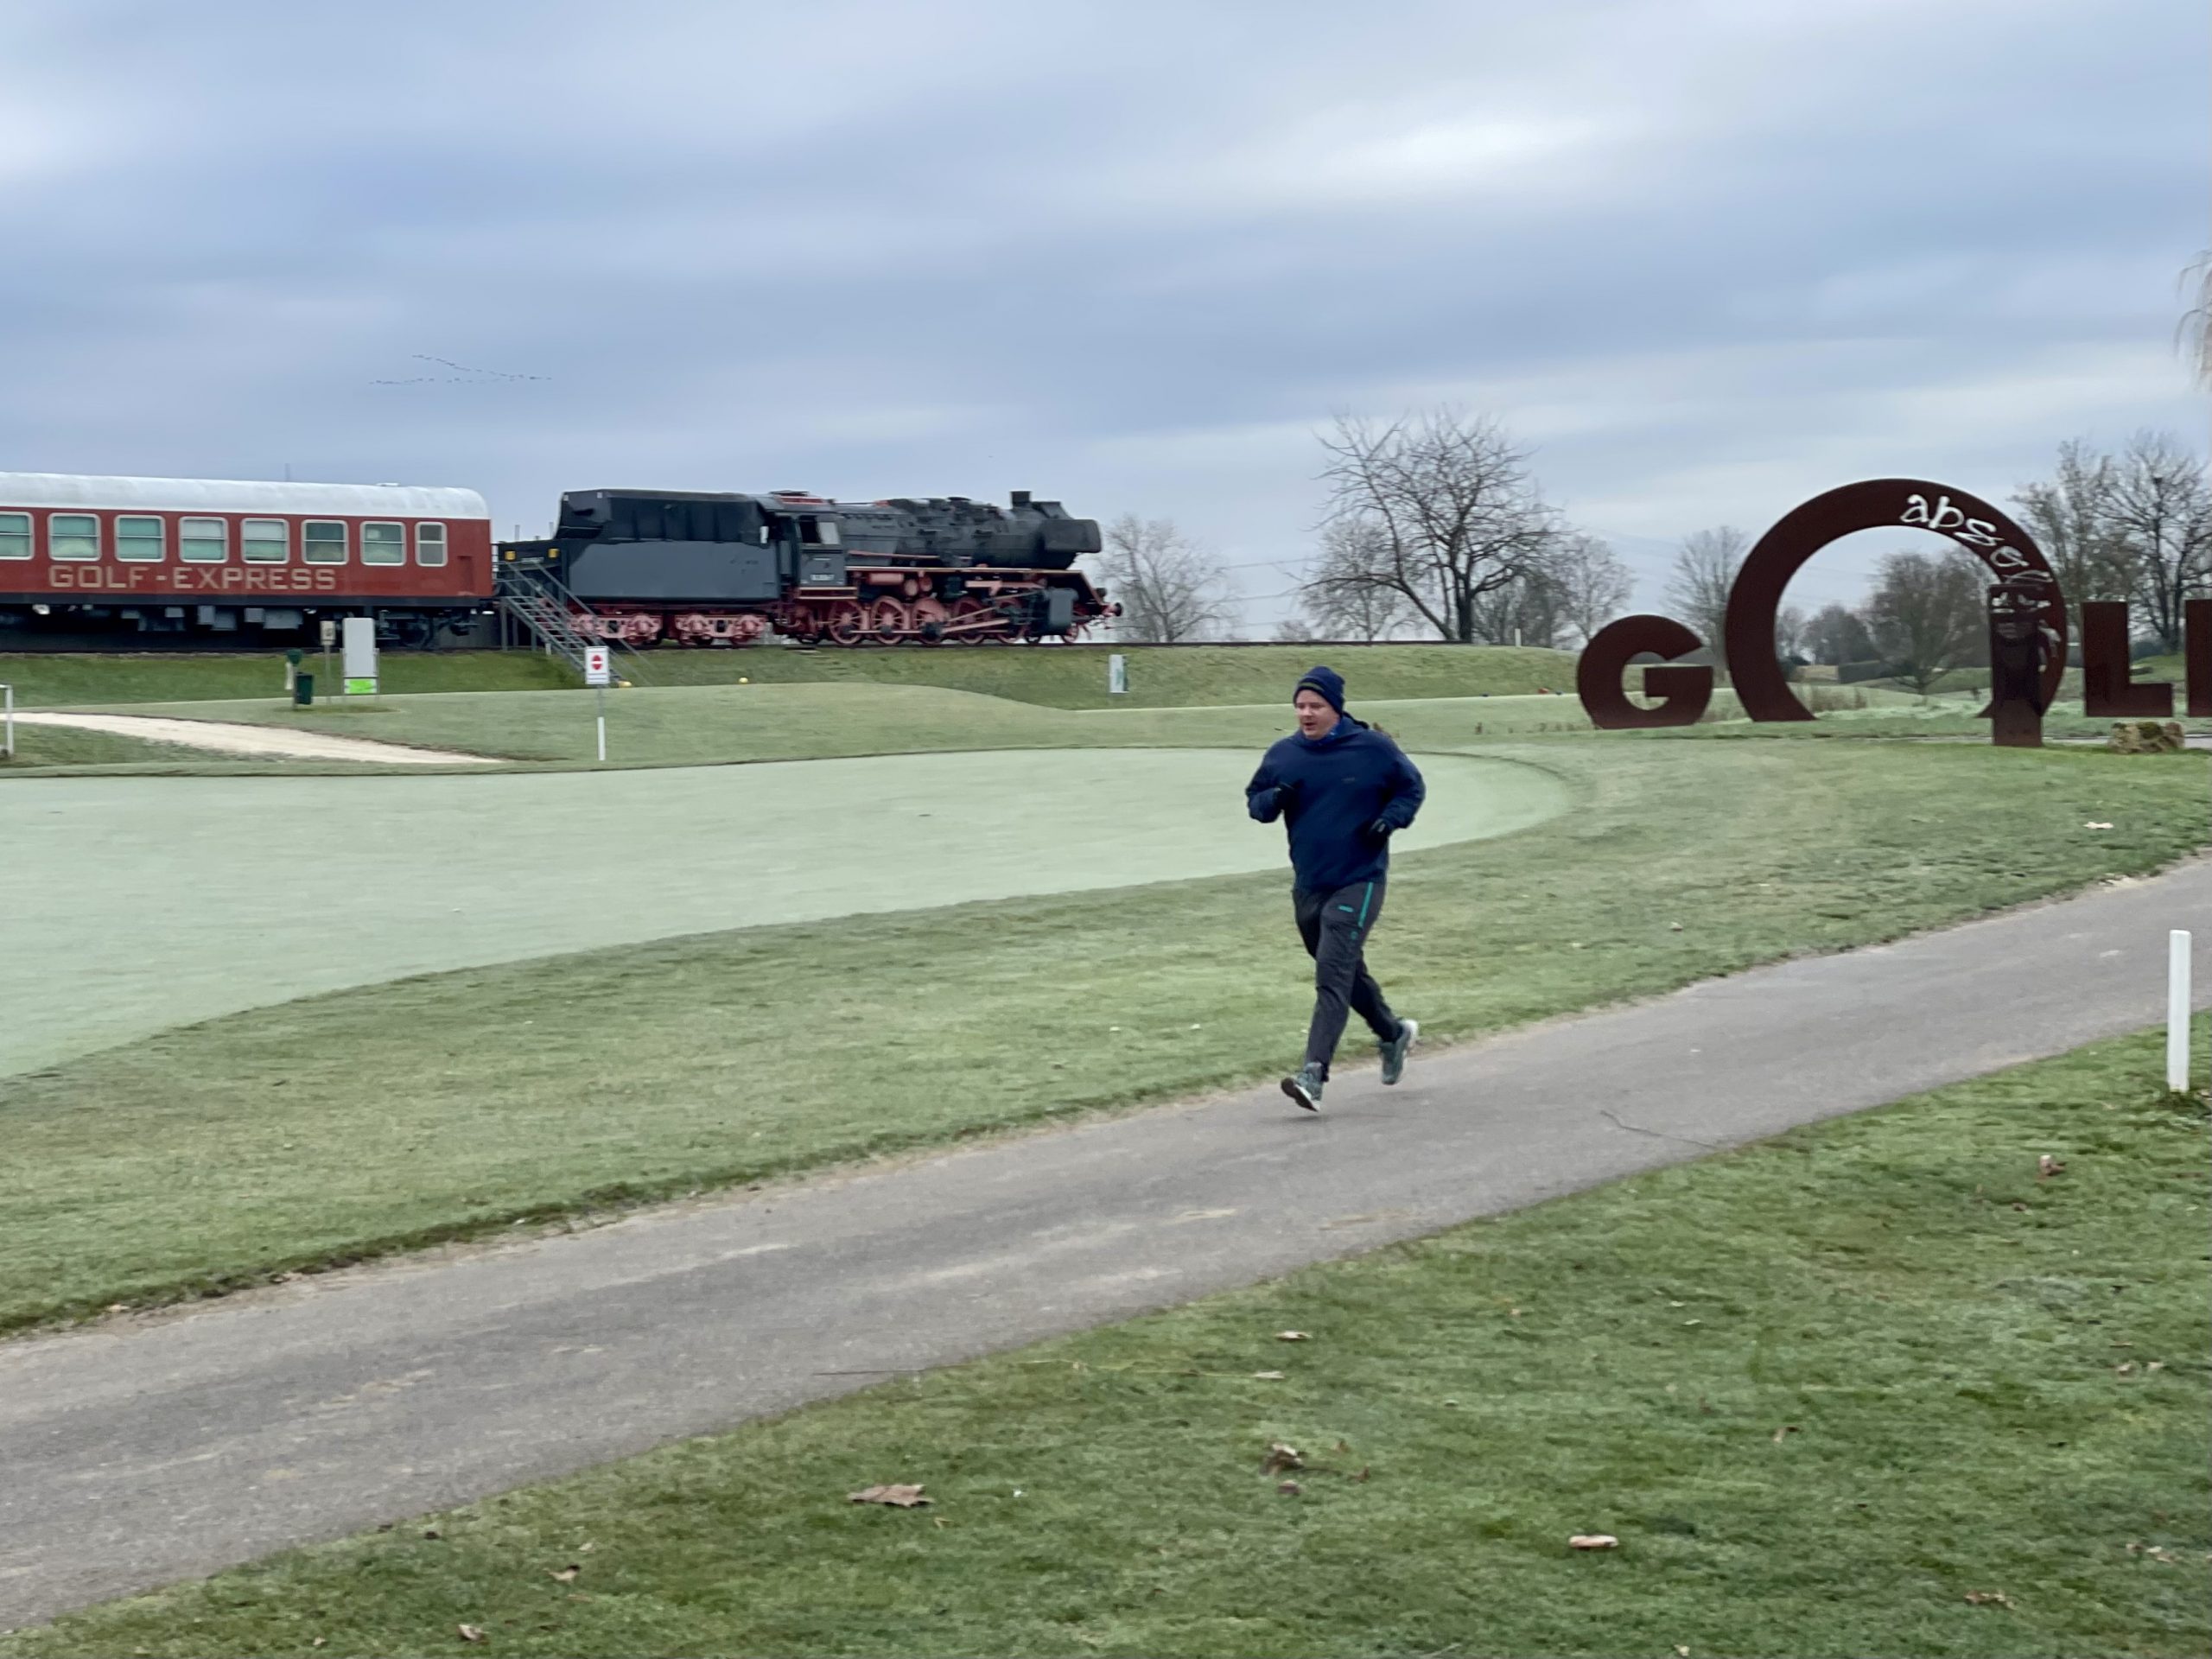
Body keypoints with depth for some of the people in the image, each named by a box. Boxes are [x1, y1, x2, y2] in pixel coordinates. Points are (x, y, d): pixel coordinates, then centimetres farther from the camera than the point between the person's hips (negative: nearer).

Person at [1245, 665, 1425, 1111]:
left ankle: (1314, 1073, -23)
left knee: (1333, 974, -17)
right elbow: (1254, 799, 13)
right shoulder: (1283, 754, 3)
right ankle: (1393, 1033, 44)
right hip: (1308, 886, 5)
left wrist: (1390, 820, -12)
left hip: (1359, 882, -5)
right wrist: (1273, 800, -10)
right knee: (1347, 973, 19)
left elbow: (1412, 788, 7)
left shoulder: (1373, 748, -6)